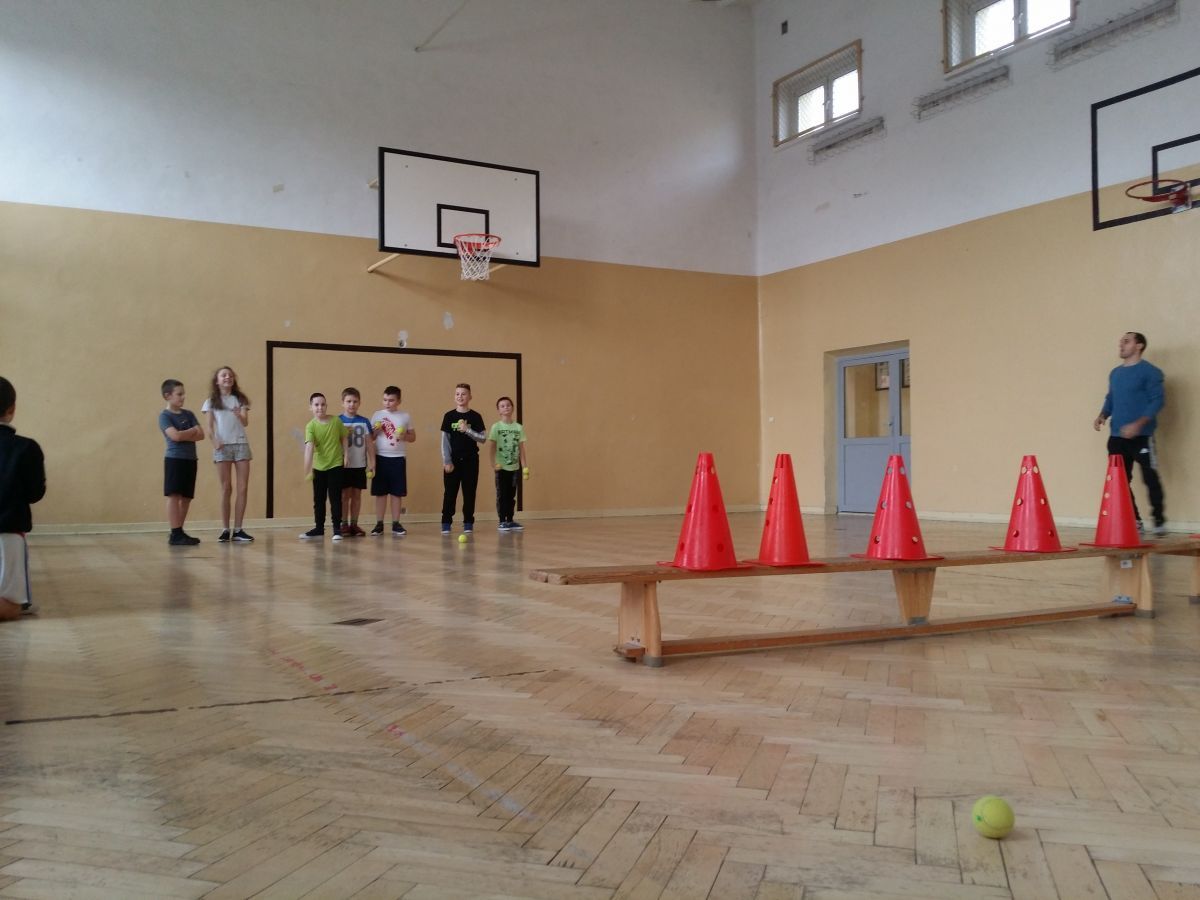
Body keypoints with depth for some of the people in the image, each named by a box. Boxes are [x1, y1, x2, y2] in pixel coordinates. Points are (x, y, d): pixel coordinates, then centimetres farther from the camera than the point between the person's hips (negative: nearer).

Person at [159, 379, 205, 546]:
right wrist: (192, 431, -2)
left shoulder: (189, 414, 14)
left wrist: (184, 435, -11)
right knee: (174, 496, -9)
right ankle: (175, 534, -12)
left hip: (190, 460, 6)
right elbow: (175, 436, -17)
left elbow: (201, 435, 4)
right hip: (174, 459, -6)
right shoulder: (164, 416, -3)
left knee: (186, 497, 7)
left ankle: (180, 532, 14)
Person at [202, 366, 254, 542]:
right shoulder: (211, 402, 7)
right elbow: (210, 426, 4)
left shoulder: (240, 399, 11)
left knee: (242, 488, -4)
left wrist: (239, 415, -23)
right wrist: (214, 440, -15)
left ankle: (237, 530, -1)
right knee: (226, 488, -2)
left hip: (241, 444, 2)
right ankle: (225, 530, 2)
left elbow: (245, 422, -1)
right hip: (222, 446, -2)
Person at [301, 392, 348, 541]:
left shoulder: (336, 420, -7)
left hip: (336, 465, -1)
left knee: (335, 498, 0)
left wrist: (345, 455, 0)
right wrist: (307, 470, -32)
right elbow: (309, 448, -23)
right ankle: (318, 528, 22)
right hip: (318, 467, 1)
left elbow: (343, 438, 8)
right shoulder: (311, 426, -12)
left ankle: (337, 528, 8)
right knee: (318, 499, 11)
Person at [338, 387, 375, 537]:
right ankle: (344, 525, 8)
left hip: (360, 464, 2)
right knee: (345, 494, 1)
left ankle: (354, 524, 14)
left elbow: (369, 443, 7)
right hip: (343, 465, -2)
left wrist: (372, 463, 3)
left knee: (357, 494, 6)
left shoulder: (364, 421, 5)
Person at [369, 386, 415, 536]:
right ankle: (379, 524, 9)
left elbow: (413, 437, 8)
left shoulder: (405, 416, 3)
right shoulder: (377, 415, 3)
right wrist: (375, 431, -13)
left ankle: (396, 524, 11)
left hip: (398, 459, 0)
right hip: (380, 458, 0)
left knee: (397, 492, 3)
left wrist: (405, 436, -12)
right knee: (380, 492, 3)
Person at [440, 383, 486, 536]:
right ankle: (446, 523, 7)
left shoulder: (475, 417, 1)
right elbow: (445, 440, 1)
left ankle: (468, 523, 11)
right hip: (452, 460, 0)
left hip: (470, 460, 0)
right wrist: (447, 461, -6)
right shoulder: (449, 416, 1)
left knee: (469, 493, 3)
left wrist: (467, 430, -17)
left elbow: (483, 438, -3)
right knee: (450, 493, 1)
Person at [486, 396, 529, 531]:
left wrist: (525, 467, 2)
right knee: (502, 495, 0)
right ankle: (502, 522, 5)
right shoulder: (496, 427, -5)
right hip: (502, 467, -3)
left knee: (511, 495, 9)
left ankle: (510, 521, 17)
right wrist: (493, 464, -15)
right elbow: (490, 447, -7)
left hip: (515, 467, 3)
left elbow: (521, 448, 5)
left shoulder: (518, 427, 4)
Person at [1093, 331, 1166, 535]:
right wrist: (1102, 416, 2)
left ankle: (1159, 520, 9)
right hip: (1117, 437, 7)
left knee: (1150, 478, -4)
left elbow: (1157, 400, -12)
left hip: (1142, 436, -7)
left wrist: (1138, 424, -23)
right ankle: (1134, 521, 15)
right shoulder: (1115, 373, 16)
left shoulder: (1150, 372, -6)